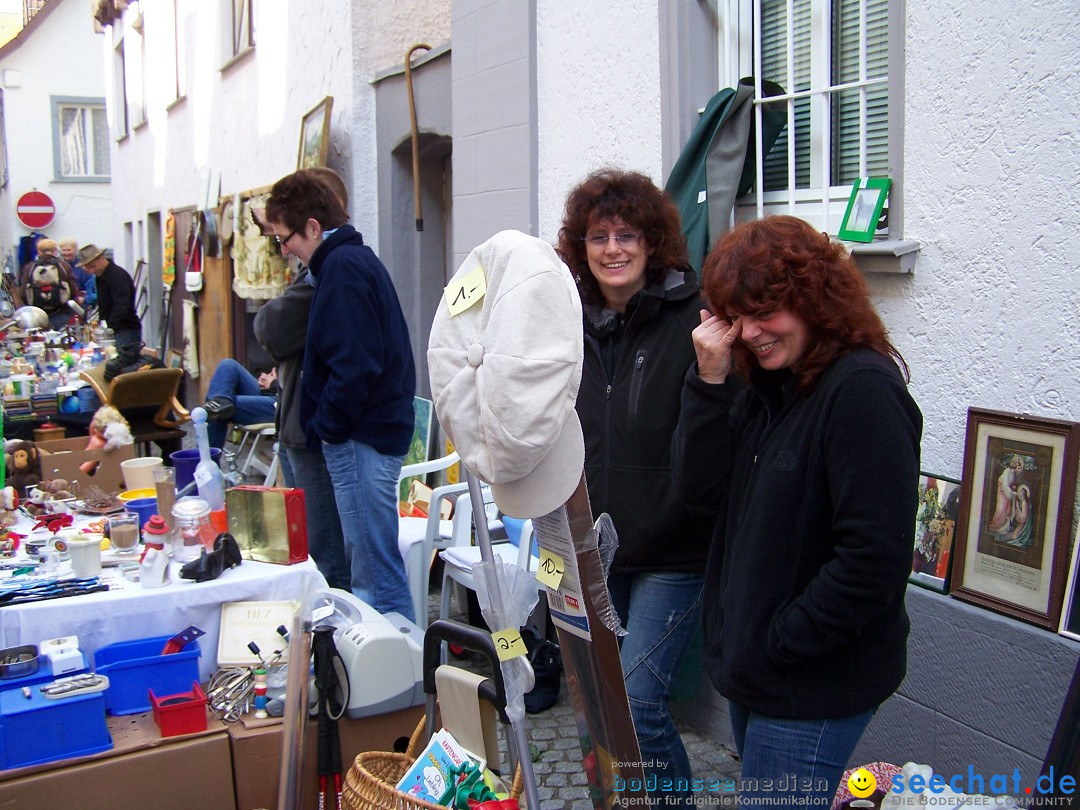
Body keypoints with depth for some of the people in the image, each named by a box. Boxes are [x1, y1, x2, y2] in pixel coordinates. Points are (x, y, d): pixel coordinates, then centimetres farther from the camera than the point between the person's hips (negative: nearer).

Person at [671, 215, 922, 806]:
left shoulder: (862, 390, -20)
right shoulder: (770, 386, 7)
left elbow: (875, 558, -25)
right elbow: (700, 486, -1)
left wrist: (779, 643, -18)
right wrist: (710, 379, -10)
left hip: (814, 688, -8)